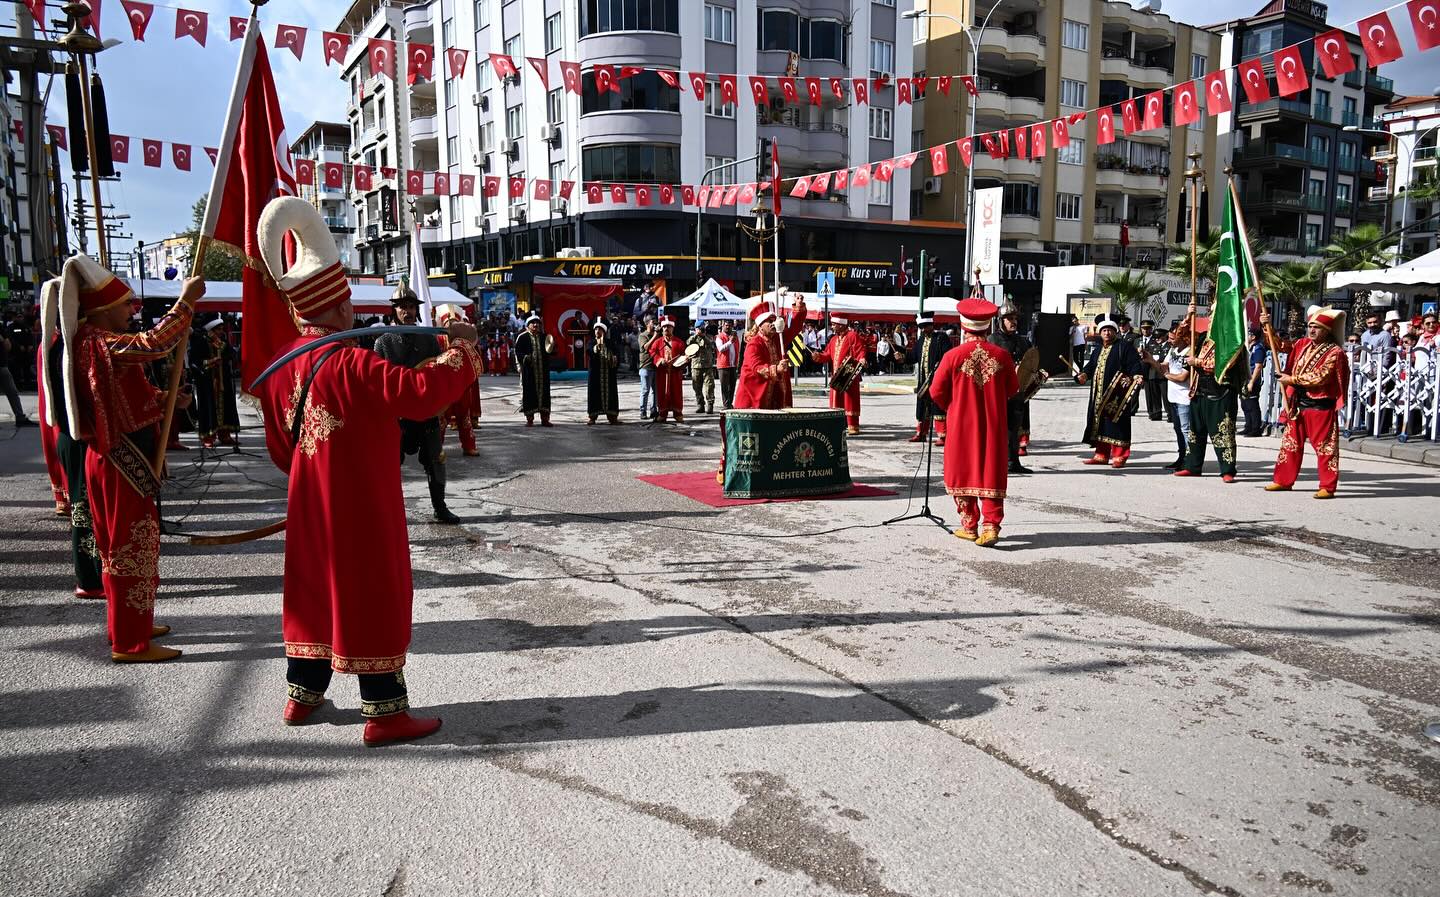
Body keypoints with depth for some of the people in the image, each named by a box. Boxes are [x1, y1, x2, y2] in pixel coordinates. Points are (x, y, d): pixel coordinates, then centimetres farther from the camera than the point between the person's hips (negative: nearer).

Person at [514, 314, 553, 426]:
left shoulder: (544, 337, 14)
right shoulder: (522, 337, 3)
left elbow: (548, 351, 16)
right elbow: (517, 351, 0)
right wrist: (524, 357, -18)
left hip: (542, 369, 3)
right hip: (528, 370, -3)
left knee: (544, 391, 3)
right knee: (528, 392, -2)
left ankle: (545, 418, 9)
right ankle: (529, 419, 6)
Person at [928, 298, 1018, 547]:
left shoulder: (953, 356, -11)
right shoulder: (1002, 355, -5)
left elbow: (936, 392, -5)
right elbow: (1013, 389, 8)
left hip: (962, 425, -1)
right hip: (993, 426, 1)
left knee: (963, 473, 11)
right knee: (991, 474, 6)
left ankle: (969, 525, 16)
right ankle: (991, 525, -3)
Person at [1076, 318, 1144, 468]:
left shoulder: (1124, 347, -2)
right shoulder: (1098, 349, 18)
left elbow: (1134, 364, -10)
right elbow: (1091, 365, 20)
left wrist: (1137, 376, -27)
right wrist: (1085, 374, 0)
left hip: (1117, 393, -7)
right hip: (1099, 393, 7)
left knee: (1116, 422, -6)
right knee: (1099, 422, 9)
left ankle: (1119, 457, -1)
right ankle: (1101, 455, 18)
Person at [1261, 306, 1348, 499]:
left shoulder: (1334, 352, -10)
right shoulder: (1303, 344, 10)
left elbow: (1320, 378, -19)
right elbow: (1281, 346, 16)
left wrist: (1293, 379, -15)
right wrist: (1267, 327, 3)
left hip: (1320, 405, -7)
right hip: (1297, 403, 7)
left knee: (1324, 446, -2)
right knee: (1290, 443, 12)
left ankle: (1328, 486, 2)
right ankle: (1283, 480, 20)